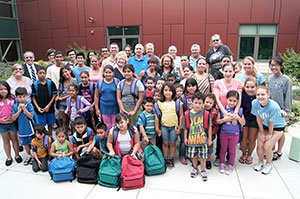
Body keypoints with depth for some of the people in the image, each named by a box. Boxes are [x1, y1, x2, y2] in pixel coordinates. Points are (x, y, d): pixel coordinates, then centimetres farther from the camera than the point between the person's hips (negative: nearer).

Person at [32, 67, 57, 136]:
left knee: (50, 125, 11)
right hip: (39, 109, 0)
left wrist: (48, 105, -8)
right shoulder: (34, 84, 1)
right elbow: (33, 97, 2)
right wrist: (37, 107, -9)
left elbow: (54, 95, -1)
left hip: (49, 109, 1)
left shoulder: (50, 83, 0)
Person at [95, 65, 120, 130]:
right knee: (107, 126, 11)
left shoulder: (117, 82, -2)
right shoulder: (100, 82, 3)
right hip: (104, 108, 2)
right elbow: (96, 96, 7)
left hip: (115, 108, -1)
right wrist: (97, 109, 4)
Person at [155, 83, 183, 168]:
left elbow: (181, 115, 0)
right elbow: (156, 116, 2)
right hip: (164, 126, 0)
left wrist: (179, 127, -2)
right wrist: (157, 128, 1)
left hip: (174, 126, 0)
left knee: (172, 143, 8)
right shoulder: (159, 103, -1)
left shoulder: (177, 102, -3)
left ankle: (171, 160, 23)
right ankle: (165, 159, 21)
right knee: (165, 143, 8)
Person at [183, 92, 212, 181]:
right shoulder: (187, 114, -5)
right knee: (193, 156, 15)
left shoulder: (205, 113, -8)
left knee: (203, 156, 7)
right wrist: (185, 138, 9)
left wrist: (209, 139, 3)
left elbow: (209, 127, -1)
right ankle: (195, 168, 39)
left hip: (203, 139, -1)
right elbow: (186, 127, 5)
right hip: (192, 139, 1)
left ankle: (203, 171, 28)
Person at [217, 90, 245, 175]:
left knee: (232, 150, 13)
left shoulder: (239, 110, -6)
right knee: (223, 149, 15)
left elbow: (243, 123, -4)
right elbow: (217, 121, -4)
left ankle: (230, 165, 29)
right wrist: (224, 119, -21)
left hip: (235, 134, 0)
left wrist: (237, 117, -21)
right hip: (224, 133, 0)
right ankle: (222, 164, 31)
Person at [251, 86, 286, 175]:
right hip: (264, 125, 4)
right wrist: (262, 133, -4)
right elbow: (258, 119, -11)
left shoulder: (274, 107, -36)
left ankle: (269, 164, 21)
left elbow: (271, 122, -22)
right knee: (259, 145, -2)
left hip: (277, 126, -4)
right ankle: (260, 162, 27)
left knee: (267, 147, -9)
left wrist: (270, 134, -8)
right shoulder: (255, 103, -24)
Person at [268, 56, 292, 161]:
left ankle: (279, 152, 26)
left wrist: (286, 112, -11)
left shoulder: (286, 80, -12)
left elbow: (288, 97, -10)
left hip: (281, 110, -4)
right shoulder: (270, 78, 4)